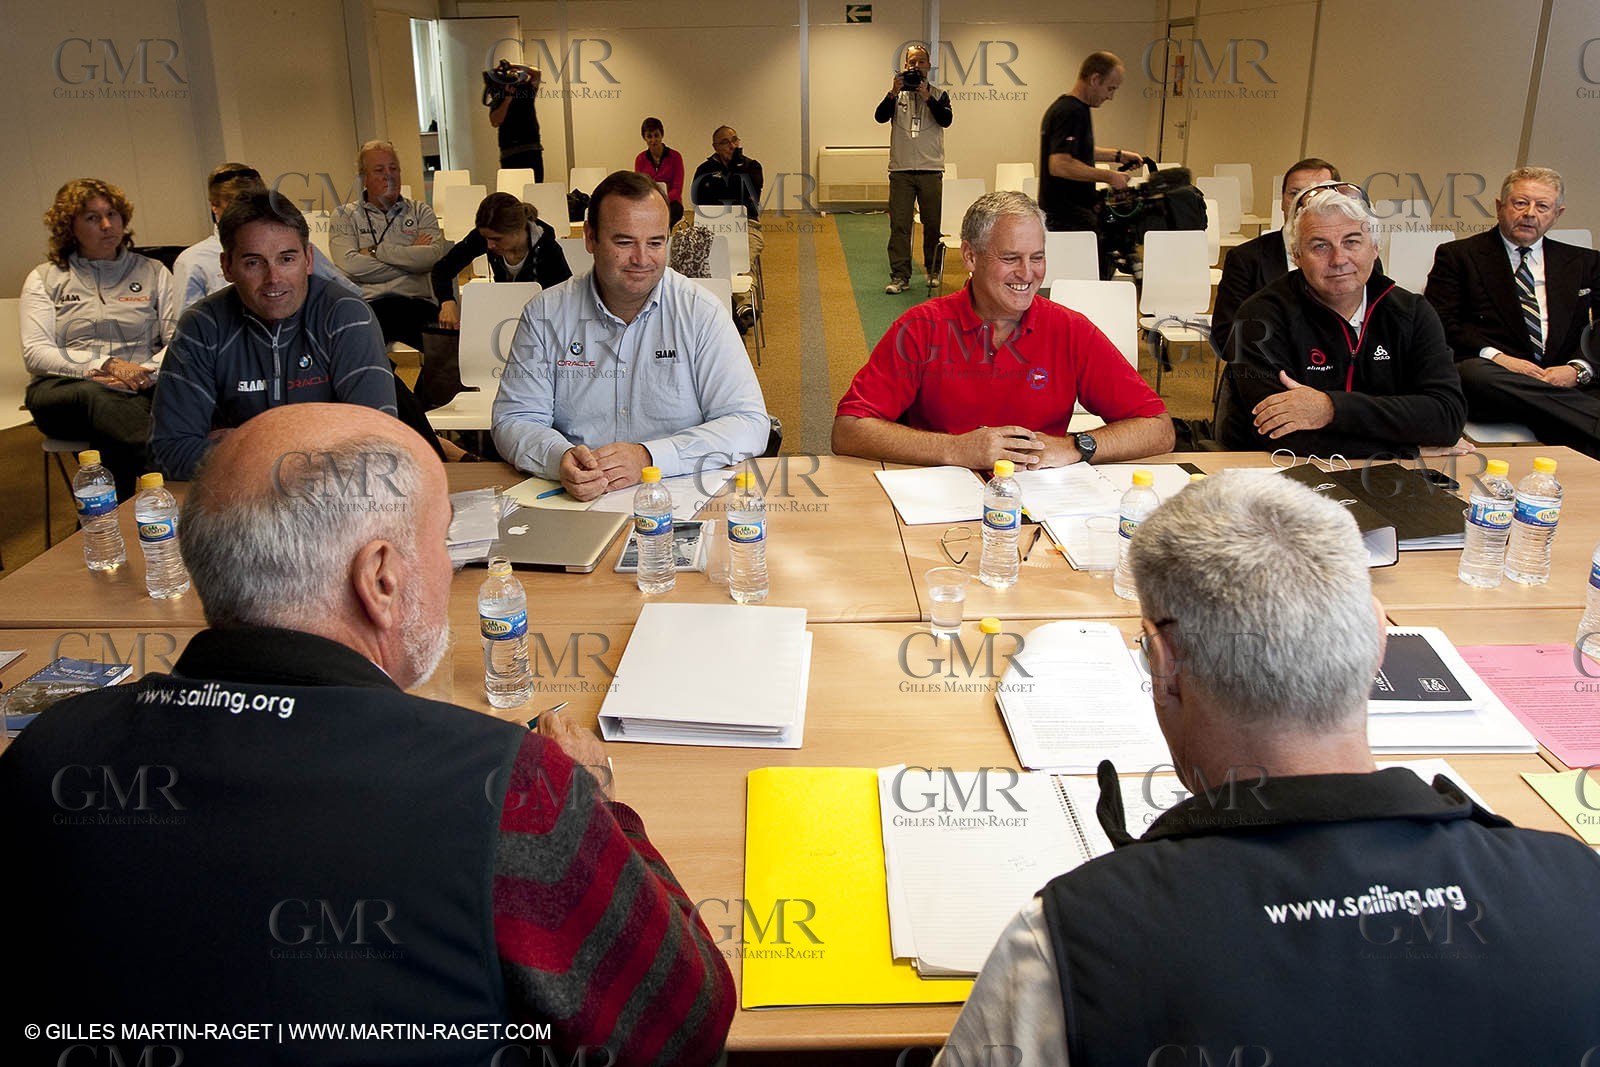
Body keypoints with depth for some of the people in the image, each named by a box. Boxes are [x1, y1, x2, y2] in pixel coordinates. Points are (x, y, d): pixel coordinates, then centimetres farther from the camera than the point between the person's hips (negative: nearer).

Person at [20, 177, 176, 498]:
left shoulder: (153, 273, 19)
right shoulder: (45, 279, 18)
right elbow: (35, 354, 4)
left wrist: (143, 374, -13)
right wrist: (107, 366, -11)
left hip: (140, 393, 0)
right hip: (63, 391, 0)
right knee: (96, 398, -39)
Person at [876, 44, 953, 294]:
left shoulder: (938, 95, 9)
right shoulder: (897, 95, 10)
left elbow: (946, 119, -8)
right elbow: (880, 116, -6)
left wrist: (927, 98, -19)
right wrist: (894, 93, -19)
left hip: (931, 171, 0)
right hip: (901, 170, 0)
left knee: (934, 224, 5)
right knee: (899, 225, -3)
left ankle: (933, 272, 18)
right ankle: (900, 276, -1)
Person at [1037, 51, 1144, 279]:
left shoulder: (1065, 107, 15)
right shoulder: (1072, 112, -18)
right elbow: (1059, 164, -30)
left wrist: (1117, 155, 24)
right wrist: (1109, 176, -23)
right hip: (1069, 217, -11)